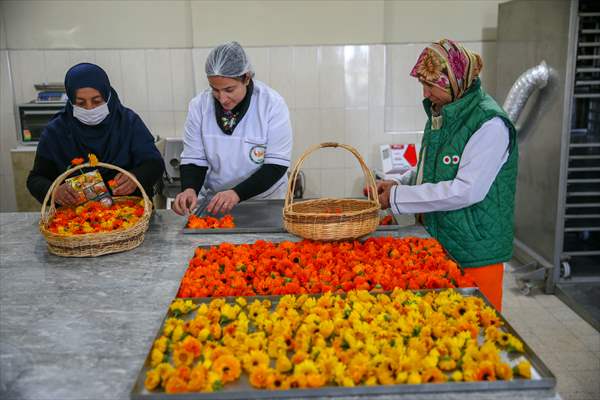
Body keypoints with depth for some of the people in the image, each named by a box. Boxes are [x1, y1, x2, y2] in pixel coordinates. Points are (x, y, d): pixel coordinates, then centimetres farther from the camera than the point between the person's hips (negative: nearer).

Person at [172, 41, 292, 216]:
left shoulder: (272, 104, -12)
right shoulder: (199, 105, -4)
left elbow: (276, 165, -13)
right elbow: (193, 159, 1)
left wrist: (237, 193, -26)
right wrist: (190, 189, -20)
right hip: (214, 204, 2)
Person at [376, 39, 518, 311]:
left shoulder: (490, 123, -18)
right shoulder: (440, 115, 9)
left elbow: (466, 190, -24)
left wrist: (397, 197, -19)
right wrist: (397, 183, -1)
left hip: (475, 255, -8)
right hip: (437, 246, 8)